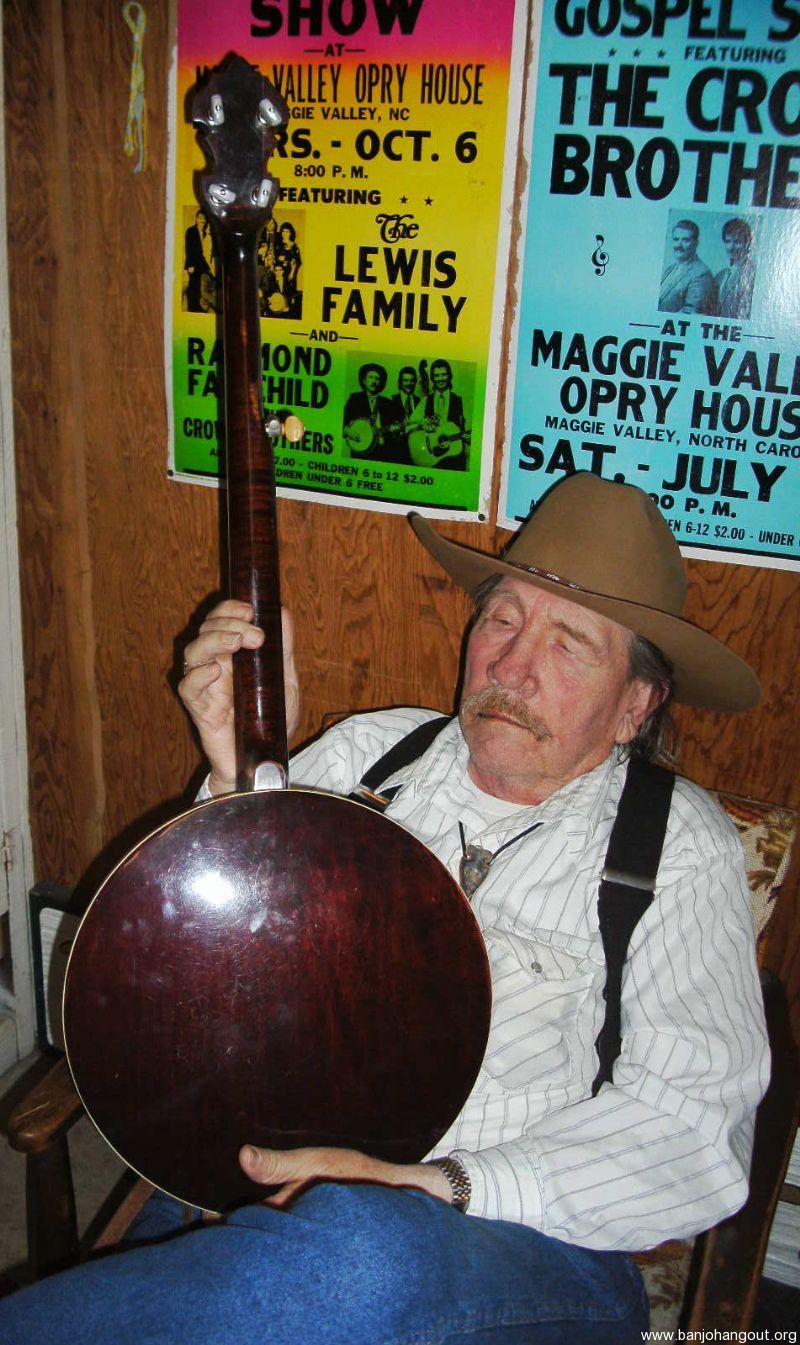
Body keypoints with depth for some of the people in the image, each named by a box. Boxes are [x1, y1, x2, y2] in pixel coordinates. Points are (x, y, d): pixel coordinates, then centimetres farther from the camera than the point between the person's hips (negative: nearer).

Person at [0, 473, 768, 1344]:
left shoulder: (681, 845, 2)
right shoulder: (368, 752, 9)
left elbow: (692, 1125, -7)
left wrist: (438, 1185, -20)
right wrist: (240, 777, -7)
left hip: (532, 1246, 0)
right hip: (264, 1184, 1)